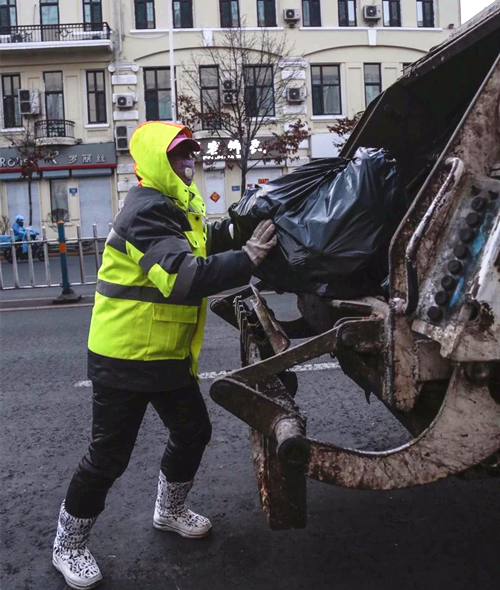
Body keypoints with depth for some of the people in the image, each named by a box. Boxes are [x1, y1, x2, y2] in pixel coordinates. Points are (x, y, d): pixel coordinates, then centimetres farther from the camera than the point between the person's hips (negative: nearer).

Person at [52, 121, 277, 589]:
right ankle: (68, 546, 26)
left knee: (193, 432, 19)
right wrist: (247, 258, -34)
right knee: (109, 456, 3)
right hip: (124, 358, -9)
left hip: (169, 354, 9)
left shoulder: (177, 207, 12)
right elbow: (184, 277, -34)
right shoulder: (147, 211, -23)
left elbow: (205, 245, 12)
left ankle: (169, 511, 43)